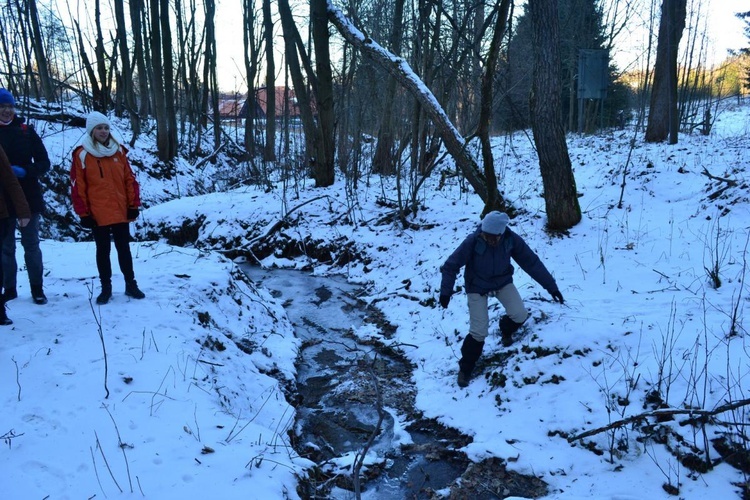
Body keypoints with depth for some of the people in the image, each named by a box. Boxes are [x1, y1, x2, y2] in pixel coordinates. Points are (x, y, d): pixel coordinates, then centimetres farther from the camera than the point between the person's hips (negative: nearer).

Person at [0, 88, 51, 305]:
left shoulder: (26, 131, 1)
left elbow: (44, 163, 0)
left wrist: (24, 171, -17)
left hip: (29, 197, -1)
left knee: (31, 245, 6)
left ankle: (37, 288, 14)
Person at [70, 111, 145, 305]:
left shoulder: (118, 151, 5)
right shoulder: (82, 155, -3)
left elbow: (130, 179, 7)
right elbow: (77, 186, -4)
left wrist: (134, 205, 2)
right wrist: (83, 213, -7)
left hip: (121, 212, 2)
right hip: (98, 214, -2)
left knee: (124, 249, 10)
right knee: (103, 251, 8)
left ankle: (130, 284, 20)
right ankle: (106, 288, 18)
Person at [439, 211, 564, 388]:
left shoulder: (511, 239, -23)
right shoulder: (473, 241, -31)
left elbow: (532, 262, -15)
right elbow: (451, 265, -21)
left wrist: (551, 286, -14)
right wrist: (446, 291, -22)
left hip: (502, 282, 3)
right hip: (477, 287, -3)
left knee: (520, 315, -12)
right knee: (479, 331, -9)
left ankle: (506, 330, 26)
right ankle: (465, 368, 14)